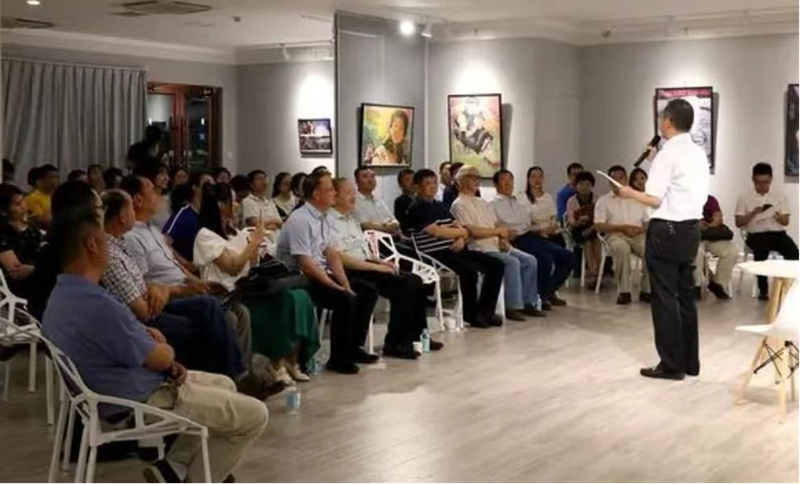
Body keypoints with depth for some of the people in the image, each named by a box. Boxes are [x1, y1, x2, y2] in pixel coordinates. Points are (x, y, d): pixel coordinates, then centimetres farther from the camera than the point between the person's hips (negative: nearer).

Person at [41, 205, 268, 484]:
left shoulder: (62, 295, 1)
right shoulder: (99, 306, -31)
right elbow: (159, 358, -18)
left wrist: (151, 343, -2)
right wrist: (162, 346, 4)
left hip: (111, 393, 10)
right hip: (140, 405, -10)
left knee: (224, 385, 24)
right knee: (254, 416, -2)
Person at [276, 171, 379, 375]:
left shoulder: (323, 218, 8)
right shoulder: (300, 220, -20)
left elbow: (332, 254, 7)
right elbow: (305, 265, -23)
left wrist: (346, 285, -5)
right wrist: (336, 287, -20)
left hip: (320, 275, 10)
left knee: (368, 292, 4)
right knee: (345, 300, -27)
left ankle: (352, 347, 12)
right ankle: (338, 358, -12)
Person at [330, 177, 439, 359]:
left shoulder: (351, 219, 19)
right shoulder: (330, 221, -11)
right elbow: (340, 258, -19)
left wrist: (381, 261, 4)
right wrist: (376, 267, -17)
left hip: (365, 266, 9)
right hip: (350, 273, -9)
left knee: (414, 281, -4)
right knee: (402, 286, -22)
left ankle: (416, 335, 3)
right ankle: (395, 343, -15)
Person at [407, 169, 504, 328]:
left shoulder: (440, 205, 20)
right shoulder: (416, 208, -5)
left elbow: (459, 228, 18)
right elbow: (436, 231, -15)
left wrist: (461, 239, -7)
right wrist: (461, 232, -1)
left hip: (454, 249, 9)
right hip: (435, 254, -9)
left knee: (496, 265, -2)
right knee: (469, 270, -32)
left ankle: (485, 310, 3)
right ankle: (471, 315, -13)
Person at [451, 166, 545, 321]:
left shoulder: (482, 203, 23)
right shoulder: (459, 204, -5)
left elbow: (497, 225, 18)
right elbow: (473, 231, -16)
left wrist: (503, 239, -4)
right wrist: (498, 231, -6)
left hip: (497, 245, 8)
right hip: (481, 249, -8)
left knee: (530, 260, -7)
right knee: (512, 262, -29)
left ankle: (528, 303, -3)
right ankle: (512, 307, -24)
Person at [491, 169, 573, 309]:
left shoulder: (523, 201, 27)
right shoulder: (494, 205, 6)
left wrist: (544, 229, 4)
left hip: (533, 237, 7)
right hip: (517, 241, -7)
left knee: (568, 257, -8)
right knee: (546, 259, -31)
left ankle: (549, 292, 6)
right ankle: (540, 296, -9)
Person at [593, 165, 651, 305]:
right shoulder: (603, 201, 13)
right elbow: (599, 226, 1)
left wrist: (641, 229, -9)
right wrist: (623, 227, -10)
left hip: (638, 235, 2)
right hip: (616, 235, -2)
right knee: (621, 248, -39)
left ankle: (646, 290, -20)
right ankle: (623, 291, -31)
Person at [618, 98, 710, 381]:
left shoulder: (667, 155, -15)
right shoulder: (699, 154, 11)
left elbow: (655, 199, -17)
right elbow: (702, 196, 14)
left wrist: (630, 193, -2)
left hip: (666, 230, -8)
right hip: (692, 229, 8)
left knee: (665, 297, -1)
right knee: (685, 295, 14)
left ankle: (671, 365, 4)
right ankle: (689, 362, 21)